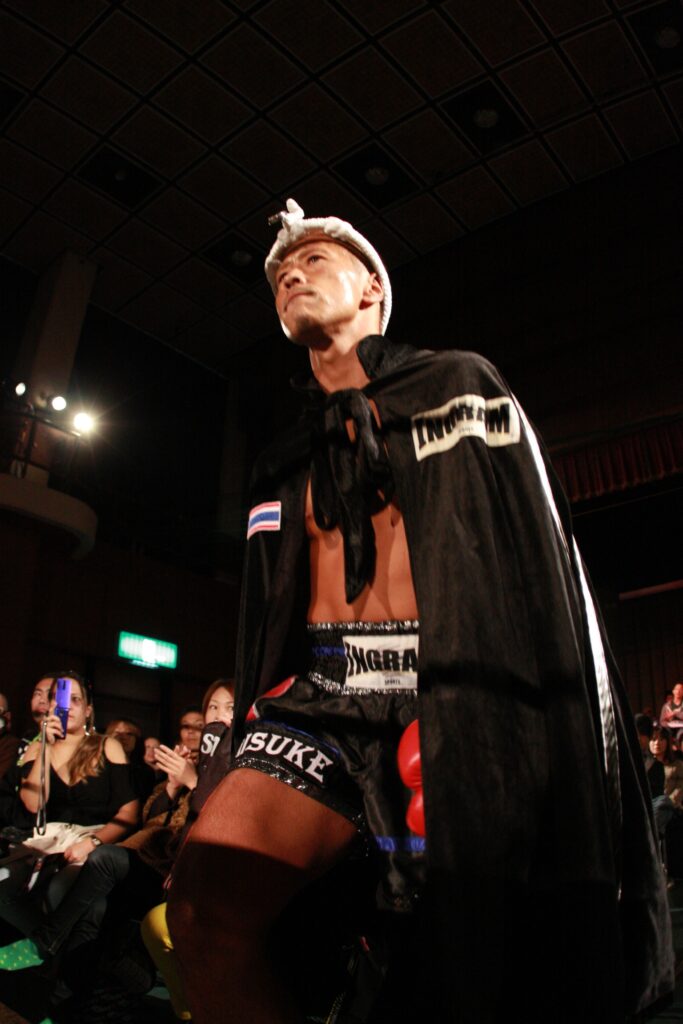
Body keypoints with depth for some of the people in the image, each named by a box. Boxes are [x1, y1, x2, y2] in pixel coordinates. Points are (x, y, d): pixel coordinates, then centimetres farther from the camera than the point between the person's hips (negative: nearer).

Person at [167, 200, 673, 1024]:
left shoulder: (459, 384, 12)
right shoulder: (284, 464, 23)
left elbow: (548, 562, 3)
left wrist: (577, 742, -6)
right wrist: (254, 743, 15)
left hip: (452, 699, -2)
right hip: (319, 693, 3)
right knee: (204, 901, -22)